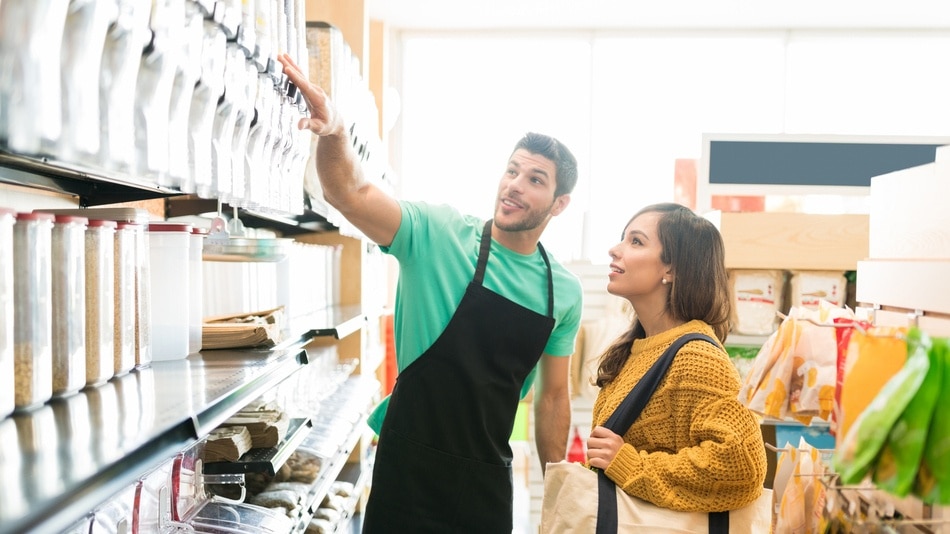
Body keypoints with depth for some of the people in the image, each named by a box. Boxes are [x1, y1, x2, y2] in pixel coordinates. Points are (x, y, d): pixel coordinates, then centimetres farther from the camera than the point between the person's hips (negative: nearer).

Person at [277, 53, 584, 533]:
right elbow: (349, 193, -24)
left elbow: (553, 395, 9)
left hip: (490, 480, 4)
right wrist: (332, 133, -44)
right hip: (411, 471, -3)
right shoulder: (438, 234, -10)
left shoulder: (564, 291, 1)